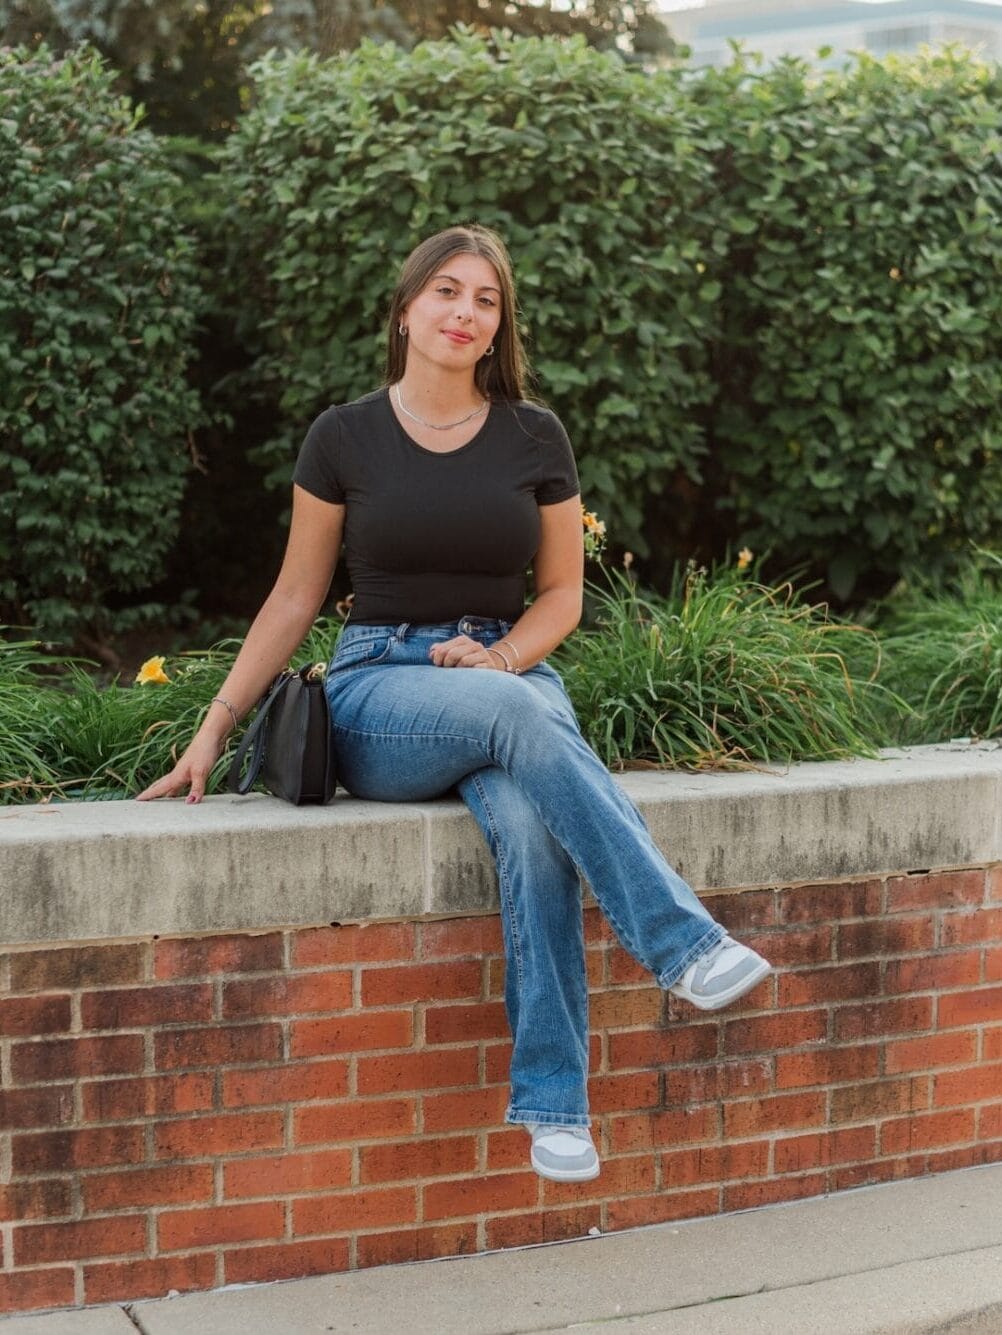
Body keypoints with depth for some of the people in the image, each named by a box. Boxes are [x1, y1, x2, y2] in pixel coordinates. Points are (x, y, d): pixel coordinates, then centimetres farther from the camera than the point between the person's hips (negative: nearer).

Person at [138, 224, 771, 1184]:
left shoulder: (534, 438, 7)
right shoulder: (344, 438, 4)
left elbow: (562, 593, 11)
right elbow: (295, 597, 10)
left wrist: (501, 655, -11)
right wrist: (215, 729, 4)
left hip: (511, 669, 1)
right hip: (379, 689, -1)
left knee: (531, 828, -36)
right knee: (517, 714, -38)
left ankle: (552, 1100, -31)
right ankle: (683, 943, -39)